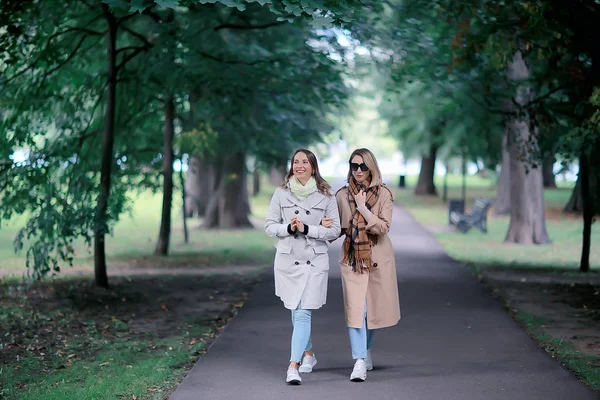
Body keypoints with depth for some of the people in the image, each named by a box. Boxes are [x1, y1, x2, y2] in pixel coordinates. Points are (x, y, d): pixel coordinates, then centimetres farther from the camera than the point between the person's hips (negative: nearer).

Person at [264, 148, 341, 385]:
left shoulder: (326, 195, -1)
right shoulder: (281, 193, 3)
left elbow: (334, 231, -2)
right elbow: (269, 226, 5)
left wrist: (306, 229, -15)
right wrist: (288, 228, -15)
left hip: (314, 261, -2)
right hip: (287, 260, 2)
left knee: (302, 314, -10)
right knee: (297, 312, 13)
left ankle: (293, 367, -14)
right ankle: (308, 354, 35)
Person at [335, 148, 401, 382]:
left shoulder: (384, 194, -3)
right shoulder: (342, 195, 3)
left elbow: (383, 227, -12)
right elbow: (340, 228, 9)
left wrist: (363, 208, -21)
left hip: (377, 257, 0)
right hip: (352, 257, 0)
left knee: (374, 308, 11)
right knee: (355, 308, -10)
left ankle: (365, 350, 34)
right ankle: (360, 362, -12)